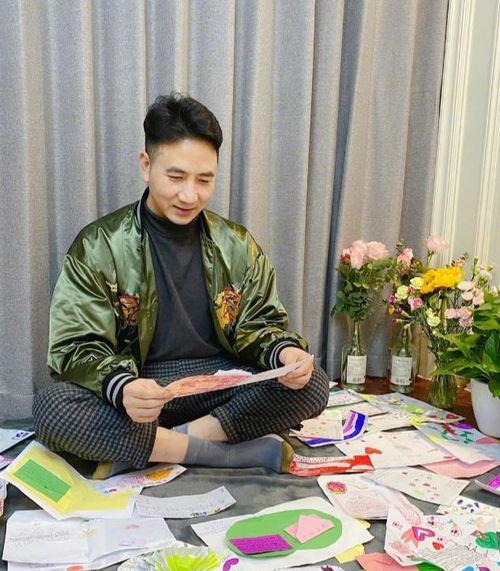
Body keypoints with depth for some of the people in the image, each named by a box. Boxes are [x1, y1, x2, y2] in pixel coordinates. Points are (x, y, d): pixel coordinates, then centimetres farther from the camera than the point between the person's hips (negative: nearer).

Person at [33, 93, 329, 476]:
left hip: (220, 386, 3)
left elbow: (259, 324, 9)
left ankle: (142, 451, -17)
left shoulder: (237, 245, 5)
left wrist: (285, 352, -16)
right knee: (52, 409, -30)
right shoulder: (99, 246, -4)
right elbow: (76, 347, -8)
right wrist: (121, 388, -31)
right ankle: (243, 453, -22)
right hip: (138, 391, -2)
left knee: (313, 384, -20)